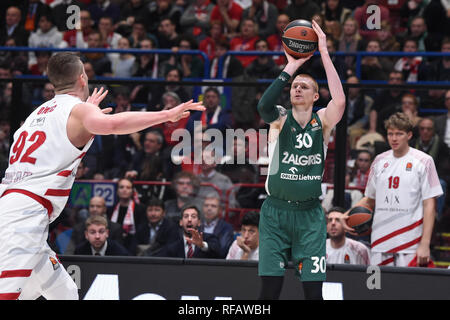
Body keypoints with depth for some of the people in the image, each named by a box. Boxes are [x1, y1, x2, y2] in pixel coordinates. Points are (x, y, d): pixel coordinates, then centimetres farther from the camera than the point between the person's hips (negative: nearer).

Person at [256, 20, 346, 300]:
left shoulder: (322, 122, 3)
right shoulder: (280, 120, 0)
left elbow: (340, 101, -18)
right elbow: (264, 106, -24)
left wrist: (324, 53, -19)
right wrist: (291, 67, -23)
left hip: (310, 215, 1)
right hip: (276, 212, -1)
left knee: (313, 290, -3)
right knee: (270, 287, -5)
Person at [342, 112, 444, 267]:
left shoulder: (423, 161, -1)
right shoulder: (379, 161, 13)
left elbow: (429, 205, -4)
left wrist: (425, 244, -11)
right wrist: (348, 215, 3)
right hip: (379, 242, 4)